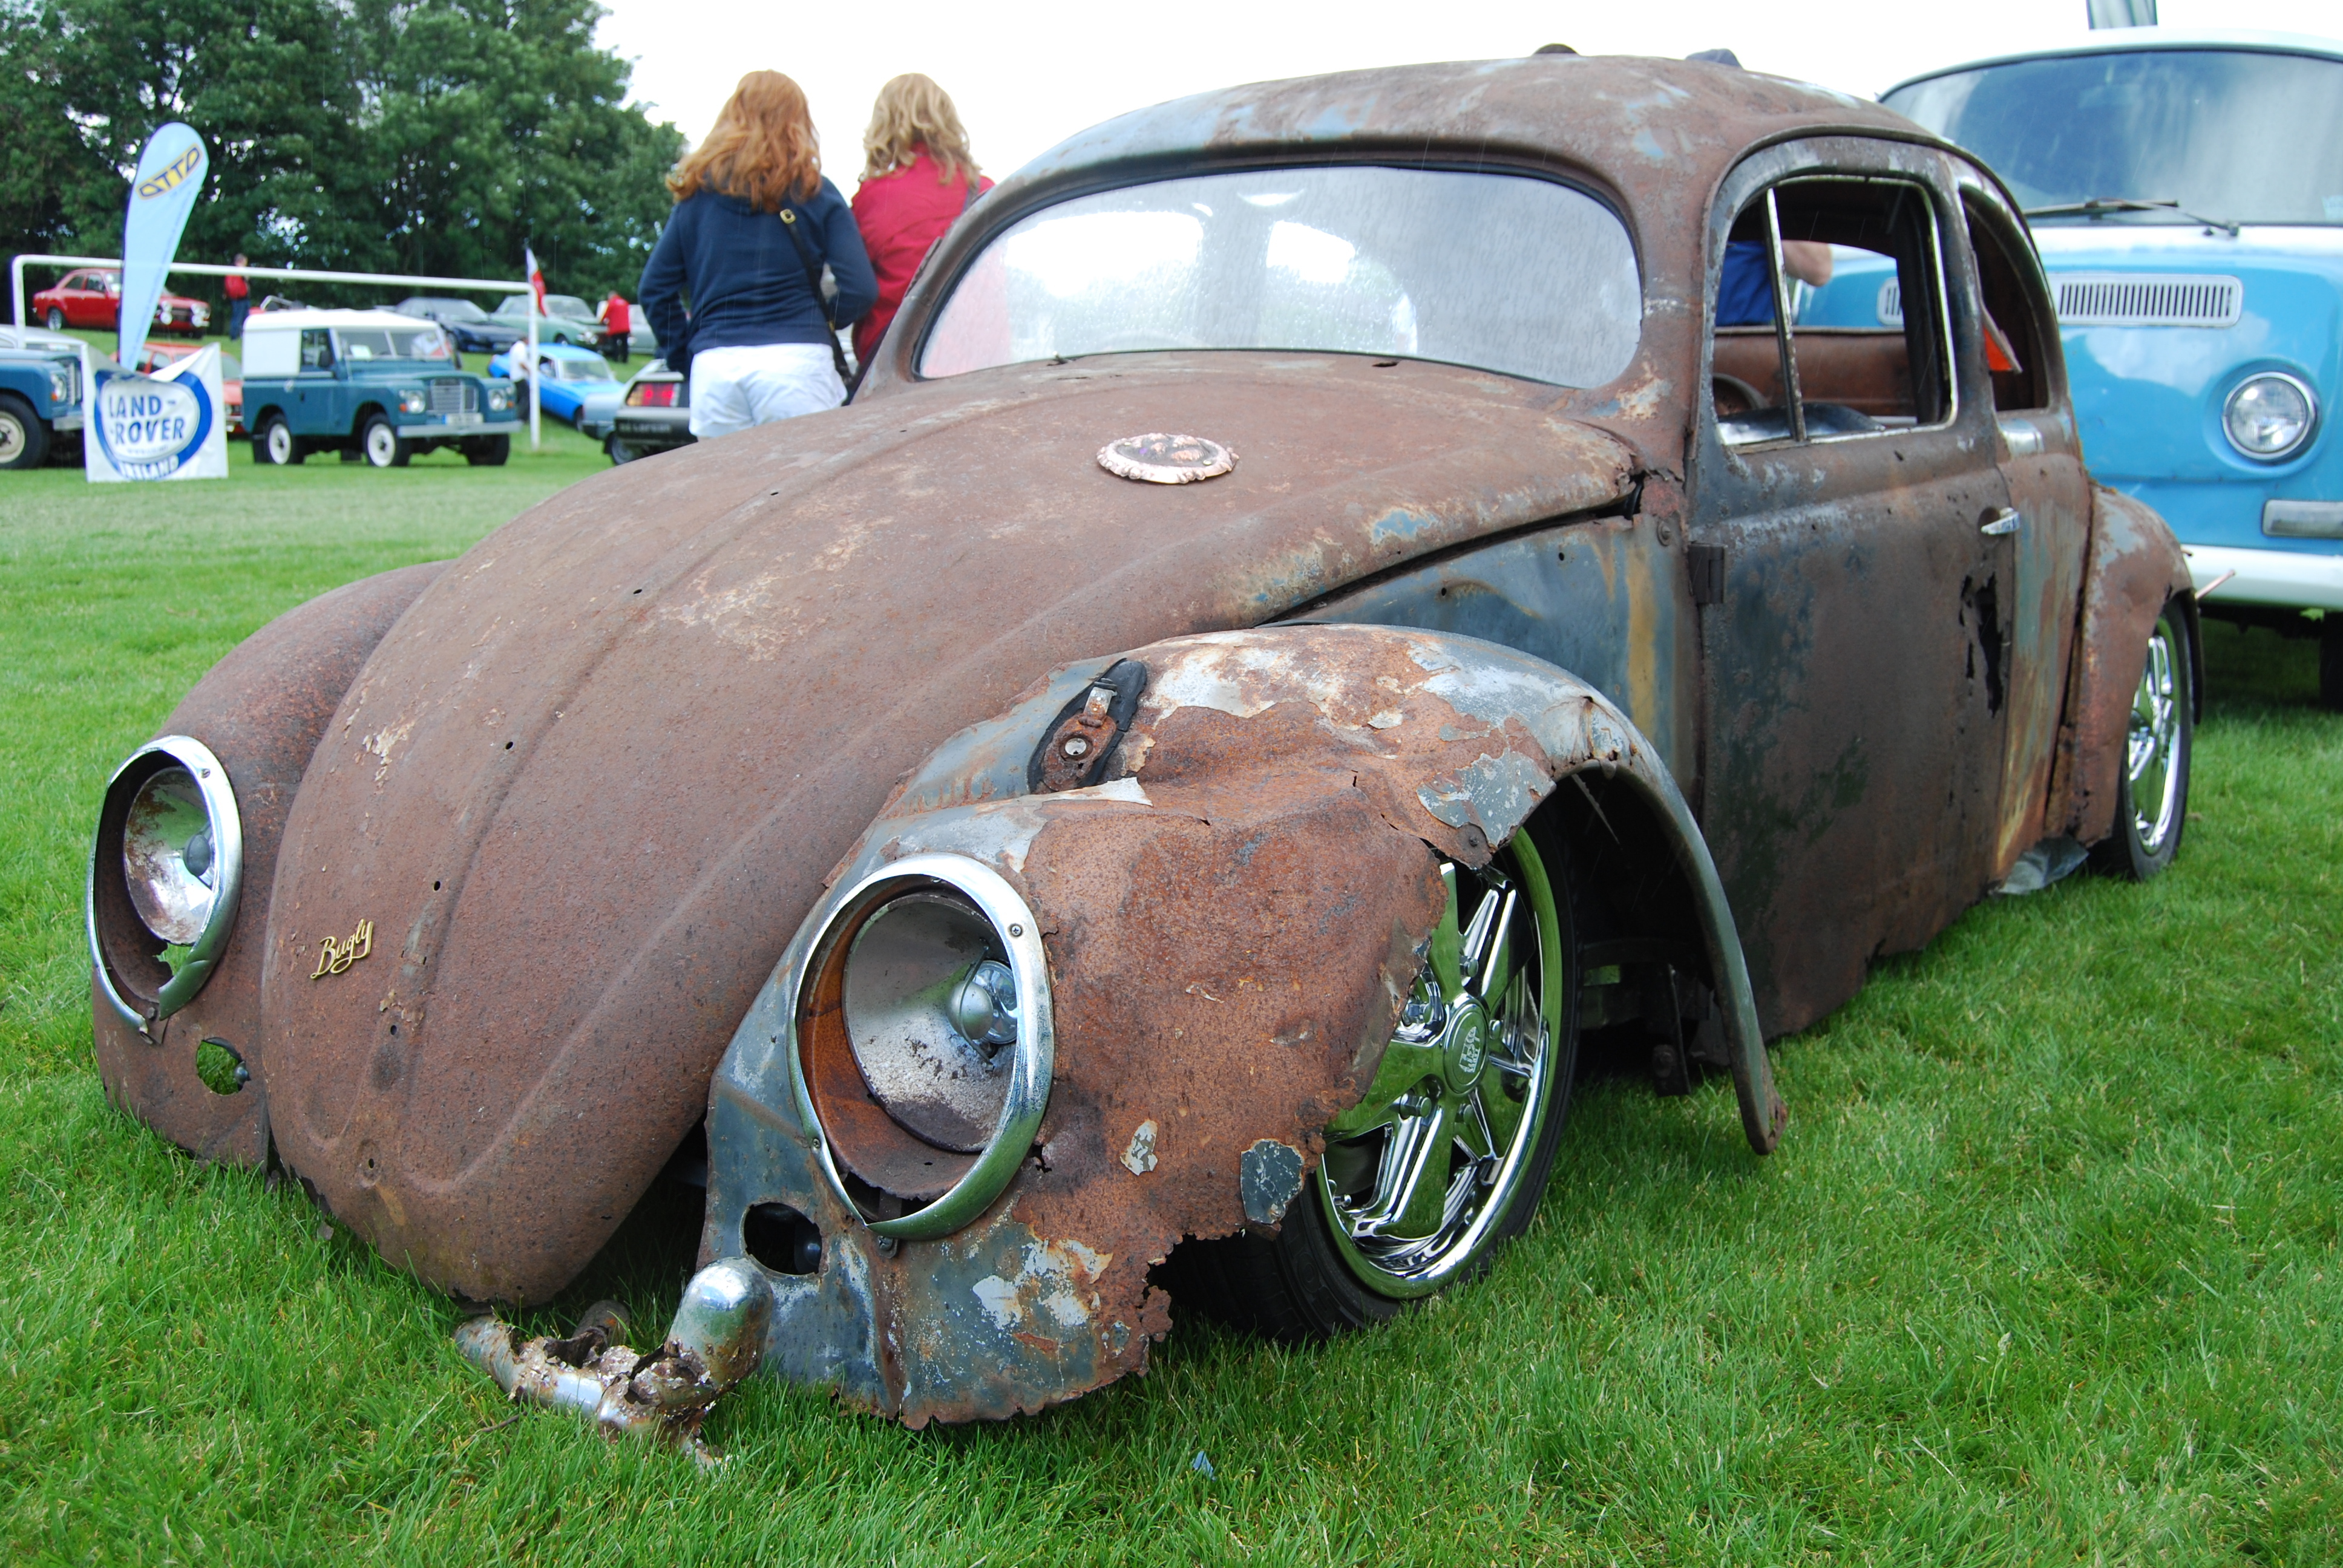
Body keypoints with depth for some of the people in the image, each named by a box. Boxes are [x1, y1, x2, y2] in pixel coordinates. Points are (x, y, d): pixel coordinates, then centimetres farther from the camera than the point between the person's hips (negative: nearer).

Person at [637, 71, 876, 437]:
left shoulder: (697, 193, 13)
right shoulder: (815, 192, 6)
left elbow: (654, 289, 11)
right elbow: (859, 291, -3)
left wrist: (687, 358, 16)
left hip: (713, 367, 3)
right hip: (796, 362, -3)